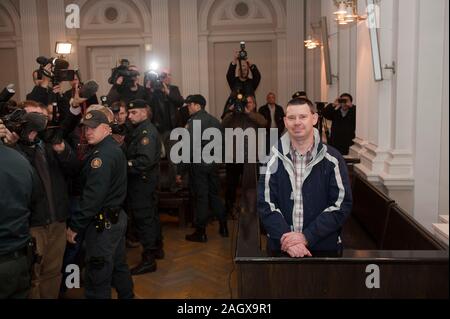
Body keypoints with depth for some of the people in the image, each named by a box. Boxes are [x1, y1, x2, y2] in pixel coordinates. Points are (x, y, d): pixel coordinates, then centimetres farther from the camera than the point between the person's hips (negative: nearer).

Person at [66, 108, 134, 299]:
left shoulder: (102, 154, -19)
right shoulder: (115, 149, 13)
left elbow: (93, 195, -24)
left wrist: (75, 225, -19)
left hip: (102, 222, -10)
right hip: (117, 217, 10)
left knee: (97, 276, 0)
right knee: (118, 266, 21)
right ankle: (126, 295, 34)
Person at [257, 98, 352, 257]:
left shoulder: (332, 159, -5)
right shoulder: (273, 159, -2)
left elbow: (341, 205, -9)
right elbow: (265, 203, -6)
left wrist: (306, 237, -18)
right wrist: (285, 238, -20)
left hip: (325, 247, 0)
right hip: (280, 247, 1)